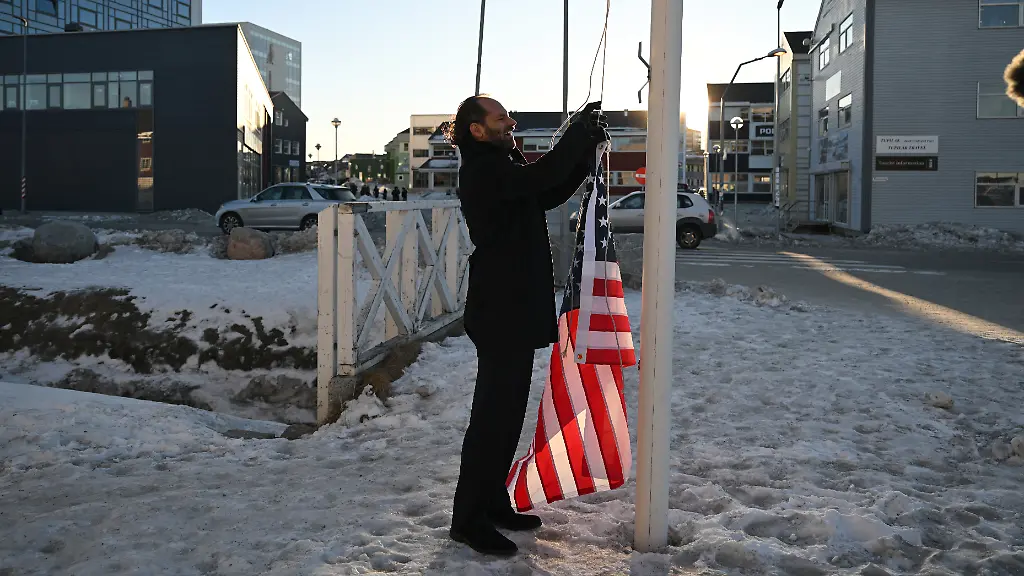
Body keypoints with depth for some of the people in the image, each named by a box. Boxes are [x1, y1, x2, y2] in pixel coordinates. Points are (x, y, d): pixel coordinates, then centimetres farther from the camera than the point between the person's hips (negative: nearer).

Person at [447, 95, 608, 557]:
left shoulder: (502, 169, 17)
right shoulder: (481, 172, -14)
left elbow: (552, 192, 18)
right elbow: (543, 176, -26)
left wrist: (586, 146, 7)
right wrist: (581, 130, -14)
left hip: (517, 311, 10)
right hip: (500, 312, -10)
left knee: (507, 413, 15)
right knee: (493, 414, -6)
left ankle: (492, 502, 25)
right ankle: (468, 518, 3)